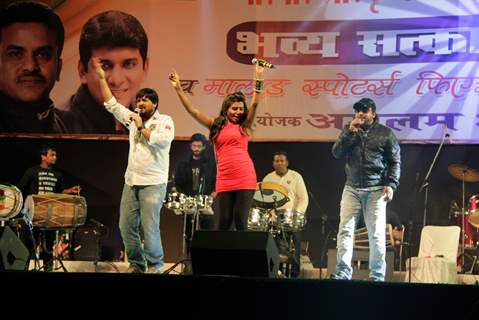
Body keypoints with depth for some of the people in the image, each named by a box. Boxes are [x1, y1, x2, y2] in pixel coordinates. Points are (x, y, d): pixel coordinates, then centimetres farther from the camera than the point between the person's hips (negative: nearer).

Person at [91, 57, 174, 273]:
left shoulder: (165, 121, 1)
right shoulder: (133, 118, 17)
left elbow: (162, 140, -18)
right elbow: (111, 104, 17)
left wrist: (141, 127, -8)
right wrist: (101, 78, 12)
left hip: (153, 183, -6)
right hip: (131, 182, 6)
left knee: (149, 226, -11)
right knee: (126, 225, 3)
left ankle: (155, 265, 3)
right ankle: (136, 264, 15)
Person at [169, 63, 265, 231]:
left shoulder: (244, 125, 8)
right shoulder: (215, 125, 12)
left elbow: (254, 104, -3)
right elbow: (193, 110, 9)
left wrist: (259, 78, -13)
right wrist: (178, 89, 3)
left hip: (245, 179, -2)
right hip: (224, 181, 2)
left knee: (240, 220, -3)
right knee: (224, 222, 3)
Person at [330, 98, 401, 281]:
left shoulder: (385, 133, 4)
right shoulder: (349, 130, 13)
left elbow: (395, 162, 4)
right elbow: (337, 153, 2)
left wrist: (391, 185, -8)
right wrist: (350, 133, -8)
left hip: (376, 190, -3)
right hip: (352, 189, 3)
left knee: (377, 233, -4)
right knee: (345, 230, -5)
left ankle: (377, 276, 2)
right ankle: (343, 273, -2)